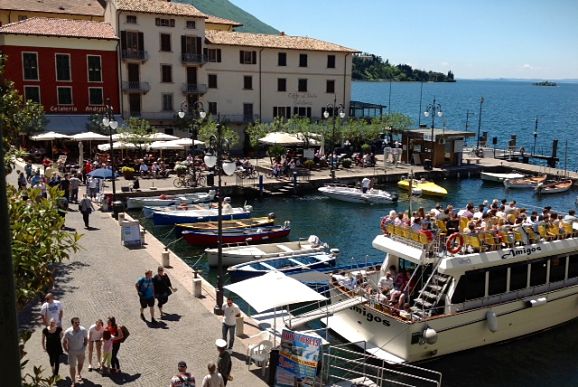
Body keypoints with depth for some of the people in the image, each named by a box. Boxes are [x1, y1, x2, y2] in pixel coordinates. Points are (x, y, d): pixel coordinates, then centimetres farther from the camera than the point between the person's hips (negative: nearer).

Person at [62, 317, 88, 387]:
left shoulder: (83, 330, -21)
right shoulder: (67, 332, -26)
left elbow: (86, 339, -2)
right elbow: (64, 342, -10)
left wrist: (84, 347, -3)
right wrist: (66, 350, -7)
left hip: (81, 350, 3)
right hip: (72, 352, -3)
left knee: (80, 363, 25)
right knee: (72, 366, 3)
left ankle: (78, 374, 54)